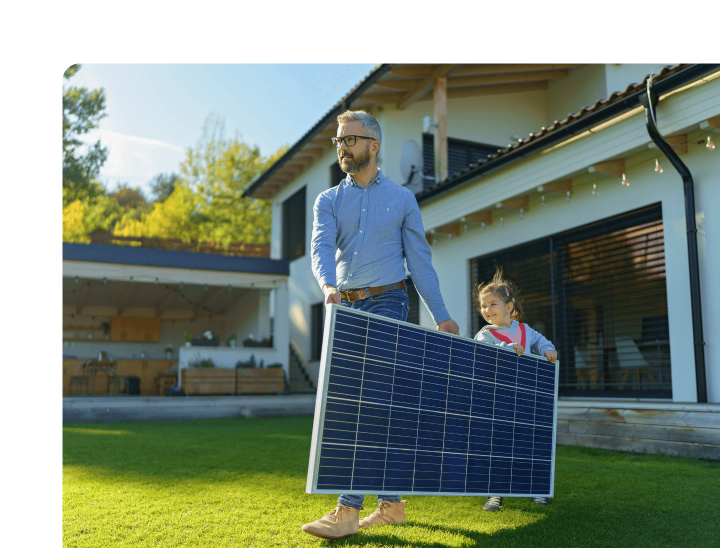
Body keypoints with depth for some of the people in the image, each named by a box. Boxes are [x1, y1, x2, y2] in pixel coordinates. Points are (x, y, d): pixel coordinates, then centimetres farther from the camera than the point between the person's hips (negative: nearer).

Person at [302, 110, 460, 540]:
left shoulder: (402, 198, 8)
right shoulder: (328, 201, 12)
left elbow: (420, 259, 7)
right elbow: (322, 247, -7)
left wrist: (441, 314, 2)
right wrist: (328, 284, -29)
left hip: (387, 302, -4)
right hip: (346, 308, 4)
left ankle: (348, 510, -12)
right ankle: (391, 504, 17)